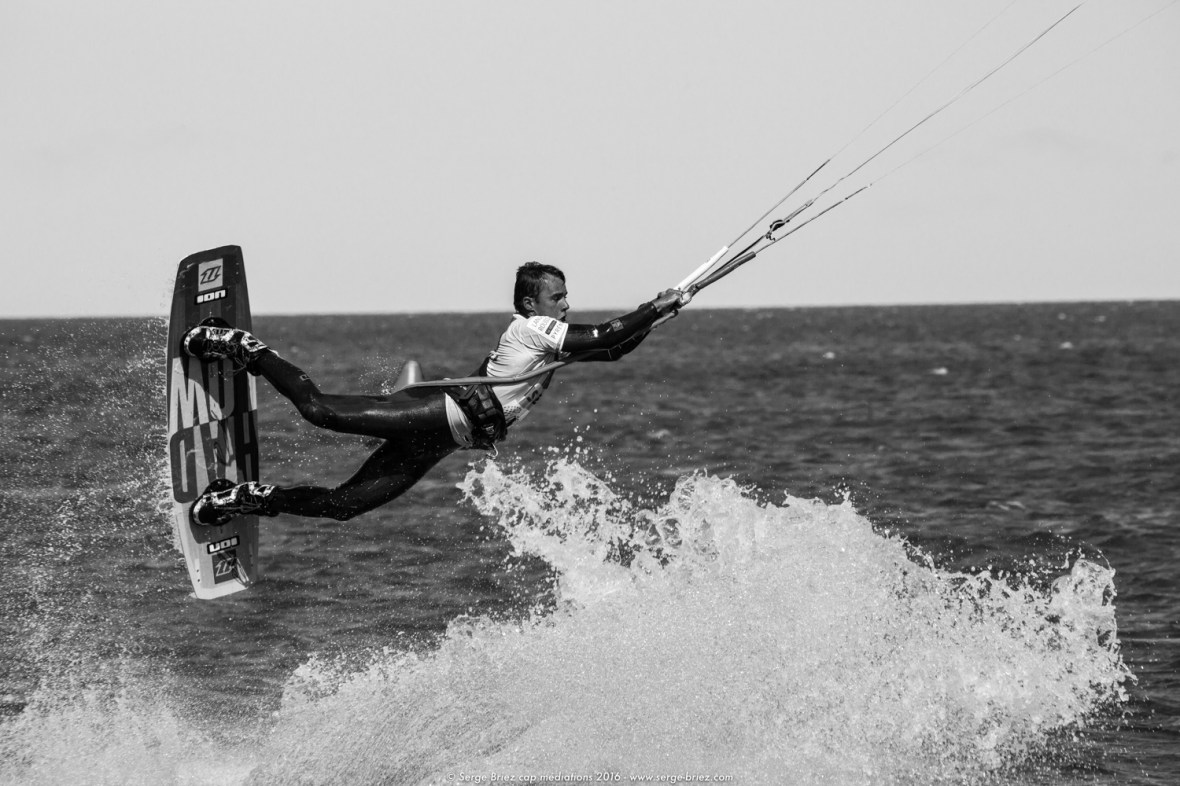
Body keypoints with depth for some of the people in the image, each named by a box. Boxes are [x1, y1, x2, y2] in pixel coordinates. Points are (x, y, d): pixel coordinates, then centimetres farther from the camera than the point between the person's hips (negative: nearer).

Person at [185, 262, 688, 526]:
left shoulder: (549, 340, 20)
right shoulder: (531, 328, -5)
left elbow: (612, 351, 21)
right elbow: (600, 337, -15)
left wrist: (653, 316, 9)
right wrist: (654, 310, -9)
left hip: (438, 437, 9)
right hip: (439, 412, -9)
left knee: (343, 504, 3)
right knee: (318, 408, -15)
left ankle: (248, 498, 9)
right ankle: (243, 349, 3)